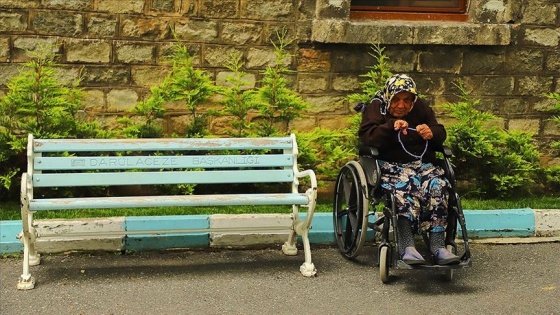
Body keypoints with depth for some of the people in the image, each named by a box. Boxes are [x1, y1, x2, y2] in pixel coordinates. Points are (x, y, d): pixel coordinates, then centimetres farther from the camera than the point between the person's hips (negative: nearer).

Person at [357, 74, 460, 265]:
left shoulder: (421, 108, 16)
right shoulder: (376, 108, 5)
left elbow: (441, 135, 13)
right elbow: (366, 136, -11)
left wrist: (431, 133, -12)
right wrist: (391, 126, -25)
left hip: (422, 163, 4)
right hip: (390, 165, -4)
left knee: (438, 187, -29)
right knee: (405, 191, -37)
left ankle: (438, 246, -34)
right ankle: (406, 247, -43)